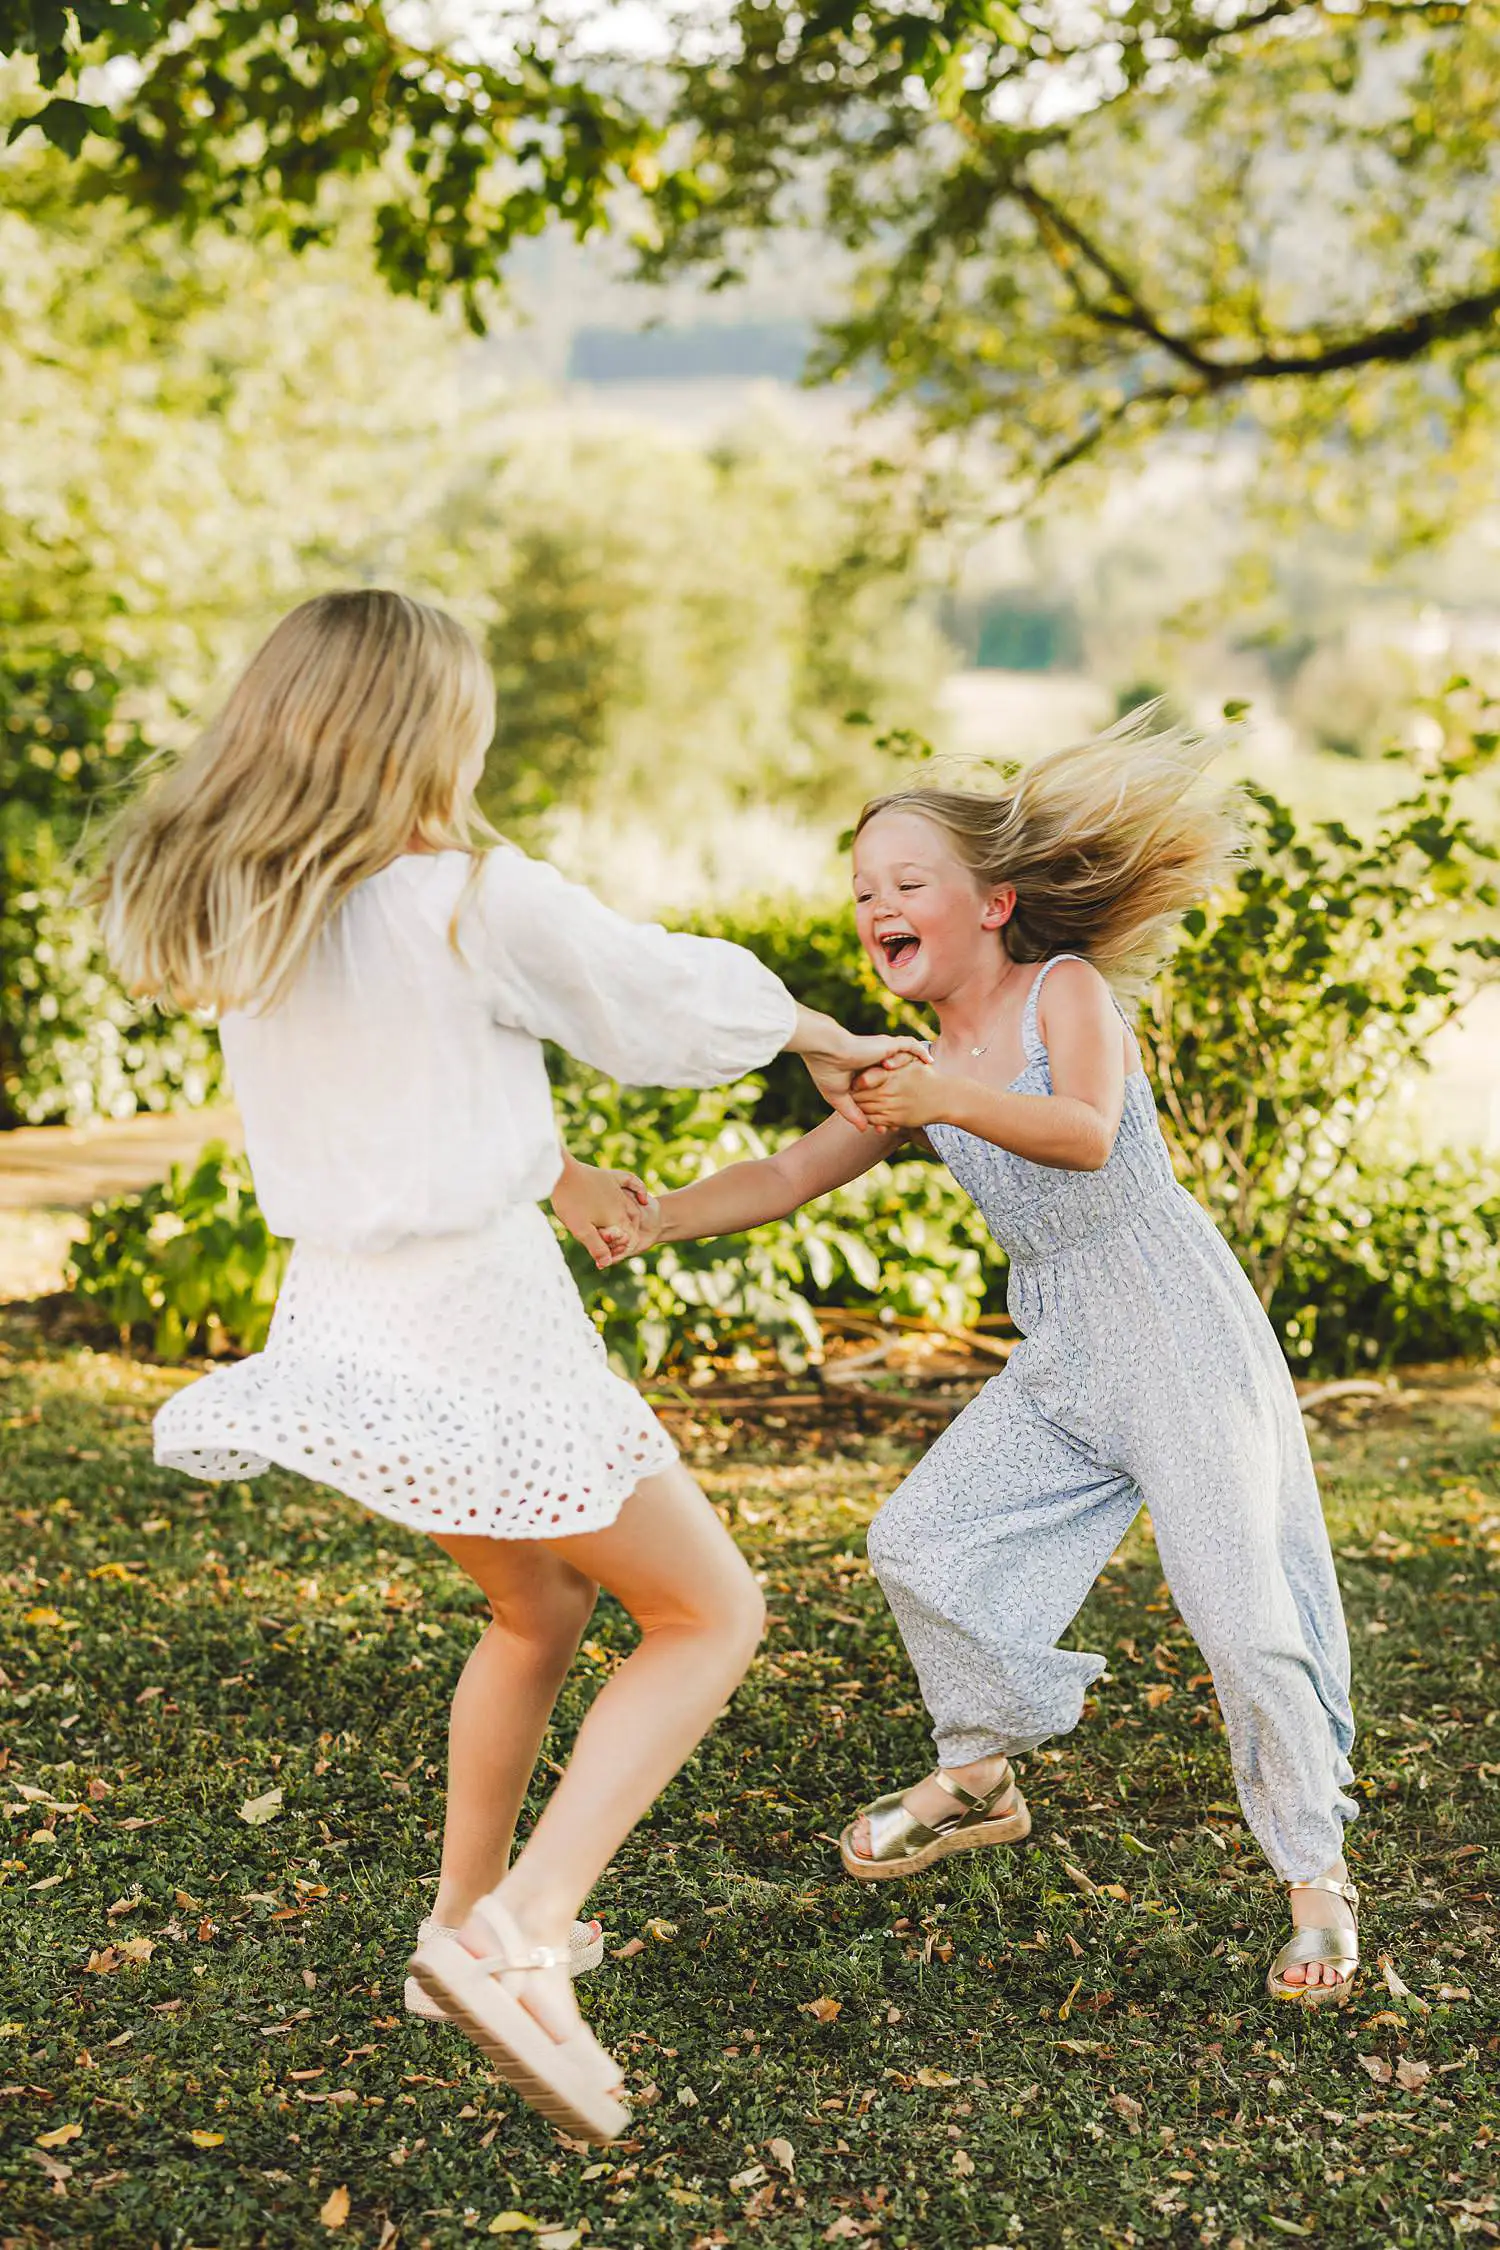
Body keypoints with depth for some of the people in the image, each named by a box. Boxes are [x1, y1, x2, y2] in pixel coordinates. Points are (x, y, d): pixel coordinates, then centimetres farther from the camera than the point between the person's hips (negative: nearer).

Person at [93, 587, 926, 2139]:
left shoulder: (237, 921, 3)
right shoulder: (475, 902, -18)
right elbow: (676, 993, -5)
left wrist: (549, 1171, 27)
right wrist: (826, 1042, 14)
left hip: (342, 1315, 8)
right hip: (476, 1328, -8)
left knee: (540, 1612, 28)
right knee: (709, 1616, 8)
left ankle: (465, 1919, 36)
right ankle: (520, 1934, -4)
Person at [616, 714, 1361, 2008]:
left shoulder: (1067, 989, -10)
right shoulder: (917, 1071, 8)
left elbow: (1089, 1135, -28)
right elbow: (785, 1180, 7)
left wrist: (955, 1100, -43)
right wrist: (655, 1218, -7)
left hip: (1183, 1337, -7)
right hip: (1061, 1361, 7)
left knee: (1240, 1610, -11)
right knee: (919, 1546, 4)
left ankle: (1318, 1875, 7)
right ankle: (981, 1778, 26)